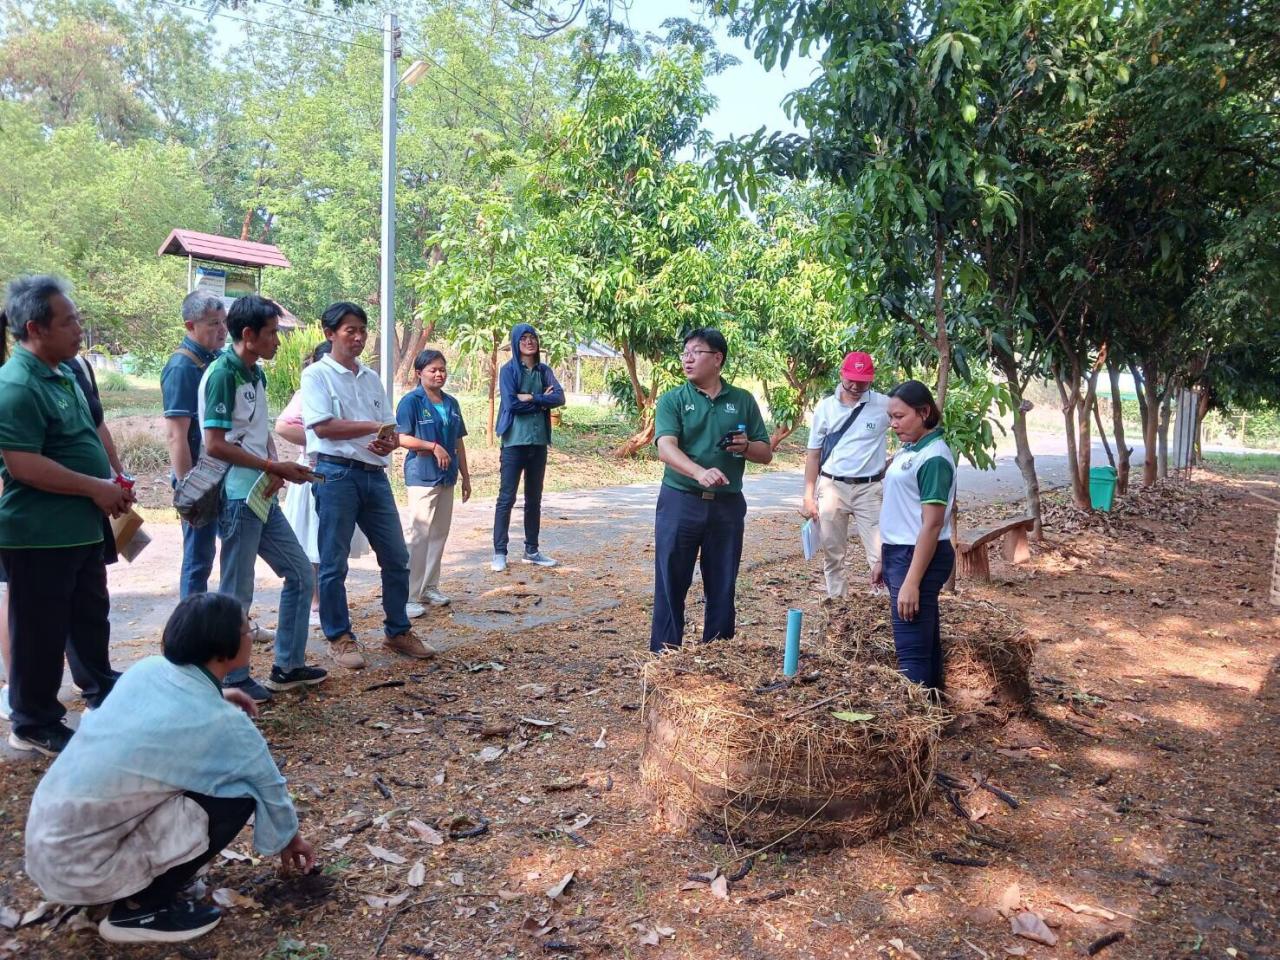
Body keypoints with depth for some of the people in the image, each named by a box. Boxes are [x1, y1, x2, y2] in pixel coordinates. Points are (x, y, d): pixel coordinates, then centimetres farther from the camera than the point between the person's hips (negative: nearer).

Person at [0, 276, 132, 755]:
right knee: (41, 631, 5)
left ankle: (103, 697, 37)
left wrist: (112, 480, 9)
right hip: (39, 534, -9)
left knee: (90, 618, 21)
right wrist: (95, 488, -20)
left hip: (82, 526, 9)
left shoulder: (65, 371, 9)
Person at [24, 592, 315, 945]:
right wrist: (289, 838, 19)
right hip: (80, 867, -8)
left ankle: (138, 891, 19)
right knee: (239, 792, -9)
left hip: (41, 842, 8)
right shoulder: (221, 724, -17)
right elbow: (269, 787, 0)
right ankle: (141, 909, 1)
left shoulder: (146, 669, -1)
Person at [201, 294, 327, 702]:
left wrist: (277, 469, -3)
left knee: (299, 573, 13)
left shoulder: (255, 374, 13)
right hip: (238, 498, -9)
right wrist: (274, 467, -14)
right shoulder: (222, 373, -13)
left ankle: (288, 666, 23)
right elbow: (214, 444, -18)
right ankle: (234, 678, 15)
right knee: (237, 593, 1)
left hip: (264, 496, 9)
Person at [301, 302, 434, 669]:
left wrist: (389, 443, -9)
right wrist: (373, 427, -13)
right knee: (334, 562, 2)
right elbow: (323, 427, -13)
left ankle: (397, 631, 23)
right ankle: (339, 637, 15)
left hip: (375, 474, 6)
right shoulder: (317, 374, -1)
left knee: (396, 557, 8)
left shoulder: (372, 378, 17)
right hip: (336, 473, -6)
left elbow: (390, 430, 14)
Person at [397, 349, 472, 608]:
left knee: (439, 534, 12)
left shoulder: (451, 404, 12)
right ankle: (411, 592, 0)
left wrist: (466, 477, 16)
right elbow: (402, 438, -13)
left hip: (447, 477, 7)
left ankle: (430, 586, 23)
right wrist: (434, 446, -19)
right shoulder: (411, 401, -7)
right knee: (419, 534, -7)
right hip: (422, 477, -7)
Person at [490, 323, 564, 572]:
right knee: (507, 498, -3)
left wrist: (531, 398, -16)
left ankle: (531, 550, 19)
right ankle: (499, 553, 2)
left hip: (539, 442, 5)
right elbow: (510, 404, -16)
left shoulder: (544, 370, 10)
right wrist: (542, 401, -7)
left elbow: (560, 398, -5)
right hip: (514, 442, -5)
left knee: (534, 498, 11)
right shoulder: (509, 370, -3)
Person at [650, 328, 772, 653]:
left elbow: (766, 454, 11)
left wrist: (745, 446, -11)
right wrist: (700, 472, -34)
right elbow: (666, 448, -16)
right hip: (680, 501, -2)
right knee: (671, 583, 2)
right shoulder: (673, 400, 0)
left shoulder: (743, 401, 7)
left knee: (722, 586, 9)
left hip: (727, 504, 2)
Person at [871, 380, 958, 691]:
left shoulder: (933, 457, -17)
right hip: (900, 554, 9)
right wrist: (884, 560, 19)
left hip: (920, 558, -9)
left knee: (912, 650, -5)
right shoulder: (909, 450, 10)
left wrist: (911, 582, -23)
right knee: (925, 642, 17)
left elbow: (932, 525, -20)